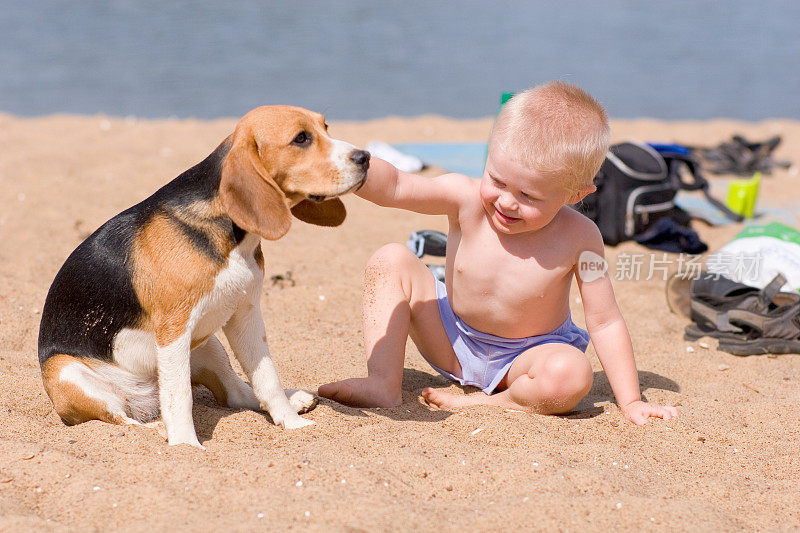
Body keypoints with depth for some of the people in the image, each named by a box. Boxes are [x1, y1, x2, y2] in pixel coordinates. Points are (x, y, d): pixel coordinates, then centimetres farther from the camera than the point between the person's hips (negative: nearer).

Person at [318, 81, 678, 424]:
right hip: (453, 343, 3)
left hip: (521, 361, -2)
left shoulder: (578, 239, -23)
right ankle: (383, 385, -17)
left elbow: (605, 323, -16)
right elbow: (392, 186, -29)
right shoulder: (467, 200, -21)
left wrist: (630, 402, -18)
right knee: (391, 261, -14)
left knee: (571, 374, -36)